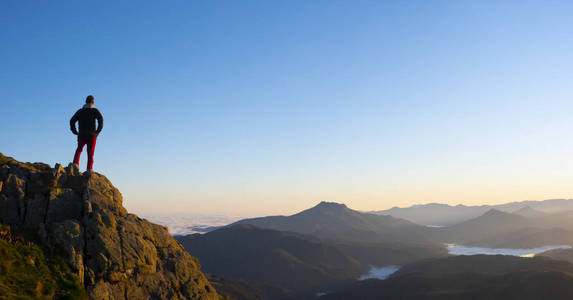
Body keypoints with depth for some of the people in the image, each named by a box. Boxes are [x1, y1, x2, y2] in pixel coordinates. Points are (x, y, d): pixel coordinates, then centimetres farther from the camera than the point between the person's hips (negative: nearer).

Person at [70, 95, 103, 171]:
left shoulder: (80, 111, 10)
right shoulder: (95, 110, 2)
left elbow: (72, 121, 3)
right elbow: (100, 120, -14)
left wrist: (75, 132, 6)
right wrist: (98, 131, -8)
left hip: (82, 135, 2)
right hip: (92, 136, -2)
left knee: (79, 150, 22)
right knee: (90, 153, 2)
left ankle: (75, 163, 1)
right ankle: (89, 169, -8)